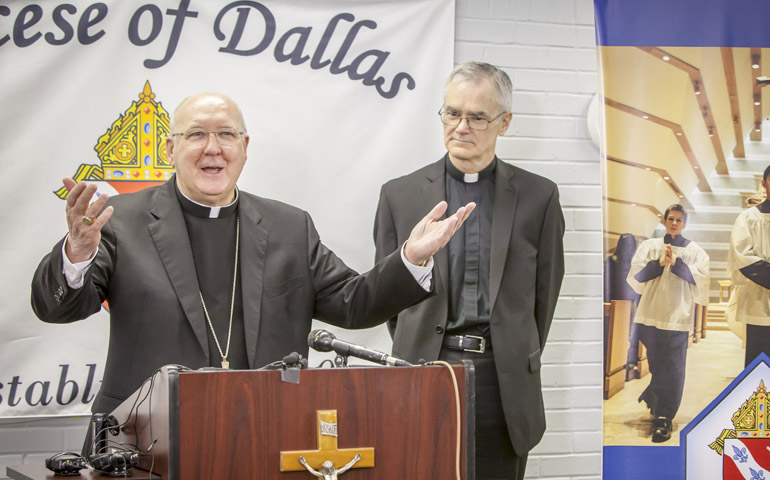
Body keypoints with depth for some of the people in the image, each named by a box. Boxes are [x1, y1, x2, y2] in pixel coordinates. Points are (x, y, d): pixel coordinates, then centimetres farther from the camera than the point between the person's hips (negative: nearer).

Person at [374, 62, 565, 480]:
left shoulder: (539, 196, 5)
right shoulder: (400, 194, 5)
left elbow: (544, 292, 11)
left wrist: (516, 362, 12)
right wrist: (417, 356, 12)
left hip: (504, 389, 0)